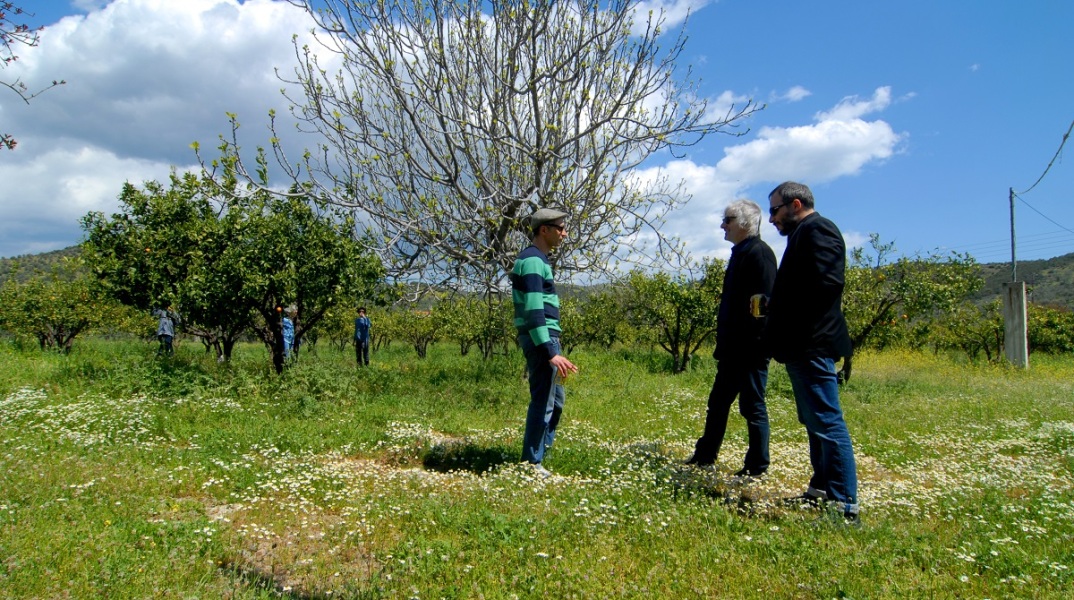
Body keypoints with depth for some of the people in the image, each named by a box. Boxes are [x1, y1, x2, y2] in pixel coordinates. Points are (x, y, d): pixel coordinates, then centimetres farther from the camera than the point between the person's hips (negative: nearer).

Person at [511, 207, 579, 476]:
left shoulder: (537, 259, 17)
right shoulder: (533, 261, -14)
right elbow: (534, 311, -22)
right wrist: (550, 352, -27)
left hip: (544, 338, 10)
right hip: (541, 339, -10)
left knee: (556, 400, 18)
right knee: (543, 402, -3)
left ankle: (537, 456, 28)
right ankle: (531, 463, 7)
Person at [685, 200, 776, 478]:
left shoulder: (759, 253, -13)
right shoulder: (740, 253, 16)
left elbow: (763, 302, -21)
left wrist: (754, 344, -23)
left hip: (749, 348, -10)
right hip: (733, 348, 10)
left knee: (753, 407, 0)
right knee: (718, 403, 16)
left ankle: (757, 468, 11)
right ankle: (704, 457, 26)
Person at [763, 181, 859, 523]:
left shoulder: (817, 230, -9)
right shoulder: (804, 234, 22)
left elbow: (826, 282, -23)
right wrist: (775, 305, 5)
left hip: (812, 345, -11)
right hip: (803, 346, 11)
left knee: (826, 422, -9)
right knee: (815, 422, 16)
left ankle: (845, 503, -5)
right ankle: (822, 489, 25)